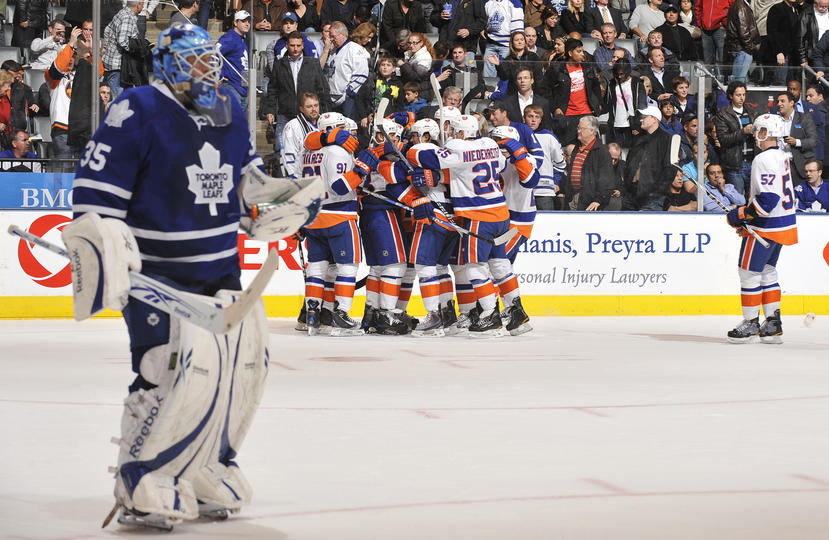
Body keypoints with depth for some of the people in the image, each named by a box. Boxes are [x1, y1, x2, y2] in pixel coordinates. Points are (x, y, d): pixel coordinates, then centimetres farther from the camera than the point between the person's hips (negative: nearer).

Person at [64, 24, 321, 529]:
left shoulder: (230, 114, 10)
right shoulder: (137, 113, -13)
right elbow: (95, 190, -15)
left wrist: (289, 196, 15)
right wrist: (103, 248, -25)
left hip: (222, 271, 8)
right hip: (156, 273, -8)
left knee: (244, 362, 9)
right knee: (177, 369, -18)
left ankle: (207, 468, 25)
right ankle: (140, 486, -6)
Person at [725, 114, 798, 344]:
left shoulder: (764, 160, -20)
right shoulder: (781, 157, 12)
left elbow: (768, 199, -27)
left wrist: (741, 214, -18)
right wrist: (747, 214, 18)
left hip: (767, 226, -10)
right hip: (783, 223, 10)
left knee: (749, 271, -2)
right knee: (767, 271, 17)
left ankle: (751, 325, 2)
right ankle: (773, 324, 19)